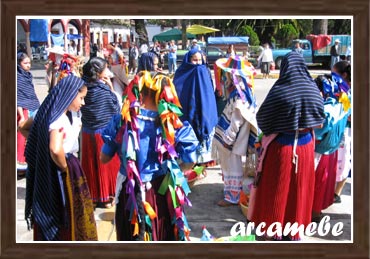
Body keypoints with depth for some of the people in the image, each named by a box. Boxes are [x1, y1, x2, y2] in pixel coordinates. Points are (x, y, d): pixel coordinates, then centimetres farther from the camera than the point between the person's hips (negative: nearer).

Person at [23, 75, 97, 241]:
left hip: (48, 175, 9)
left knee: (52, 226, 19)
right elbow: (55, 150, -38)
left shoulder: (52, 113, 5)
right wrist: (65, 168, -19)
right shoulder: (59, 118, -22)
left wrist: (42, 146, 13)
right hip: (61, 178, -9)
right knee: (64, 224, 4)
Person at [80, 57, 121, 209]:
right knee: (106, 164, 9)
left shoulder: (85, 88, -3)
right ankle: (105, 197, 17)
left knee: (91, 164, 14)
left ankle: (92, 195, 24)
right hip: (105, 133, -5)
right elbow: (116, 109, -7)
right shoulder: (104, 90, -17)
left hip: (88, 133, 5)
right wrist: (111, 88, -6)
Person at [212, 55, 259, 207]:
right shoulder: (235, 92, 7)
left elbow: (237, 122, -22)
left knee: (232, 167, 2)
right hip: (227, 137, 9)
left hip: (231, 139, -9)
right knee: (228, 165, 19)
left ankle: (232, 197, 13)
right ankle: (230, 190, 33)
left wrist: (227, 139, -17)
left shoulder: (239, 96, -22)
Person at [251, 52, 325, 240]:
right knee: (300, 189, 17)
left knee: (278, 189, 12)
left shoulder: (279, 91, -18)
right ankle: (295, 231, 29)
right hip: (305, 146, 4)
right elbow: (319, 120, 1)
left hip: (280, 147, -3)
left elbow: (262, 118, -10)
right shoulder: (313, 89, -6)